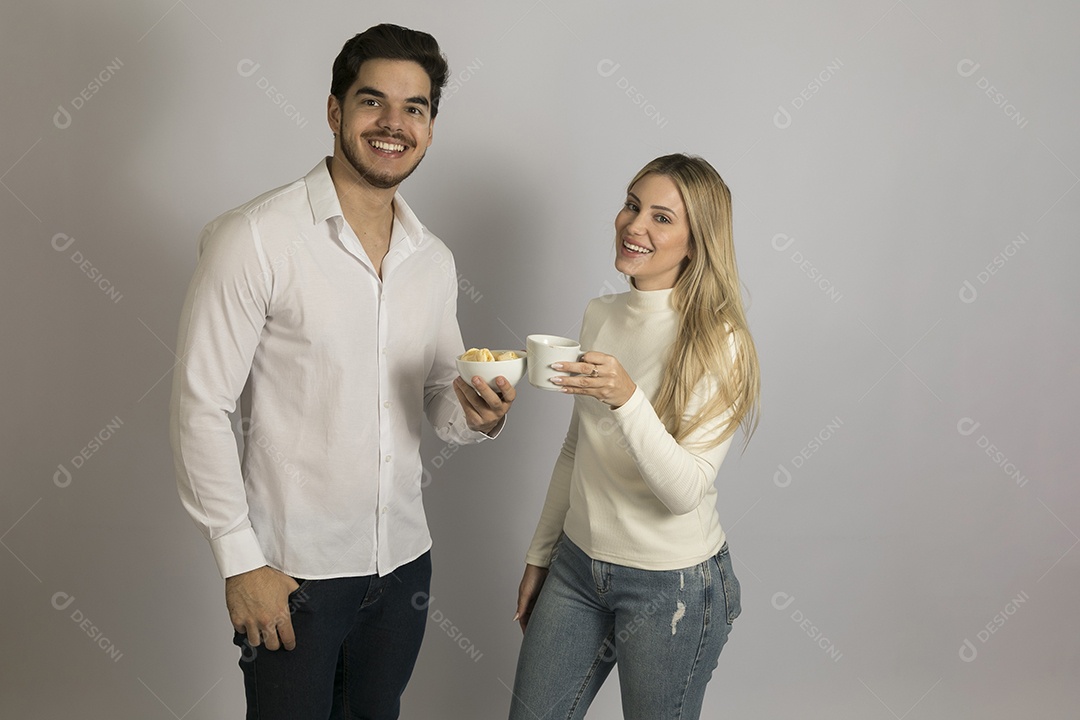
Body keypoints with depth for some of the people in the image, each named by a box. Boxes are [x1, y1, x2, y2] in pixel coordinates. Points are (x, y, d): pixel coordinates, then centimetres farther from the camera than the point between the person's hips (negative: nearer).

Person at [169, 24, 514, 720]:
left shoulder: (435, 259, 5)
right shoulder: (255, 239, -14)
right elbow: (200, 407, -13)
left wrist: (475, 413, -10)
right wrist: (240, 560, -14)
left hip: (403, 558, 6)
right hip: (292, 566, -5)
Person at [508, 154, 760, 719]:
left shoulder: (718, 343, -16)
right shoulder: (600, 316, 3)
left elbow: (685, 492, -23)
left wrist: (626, 397, -35)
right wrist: (540, 555, 16)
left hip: (673, 586, -6)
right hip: (578, 564, 6)